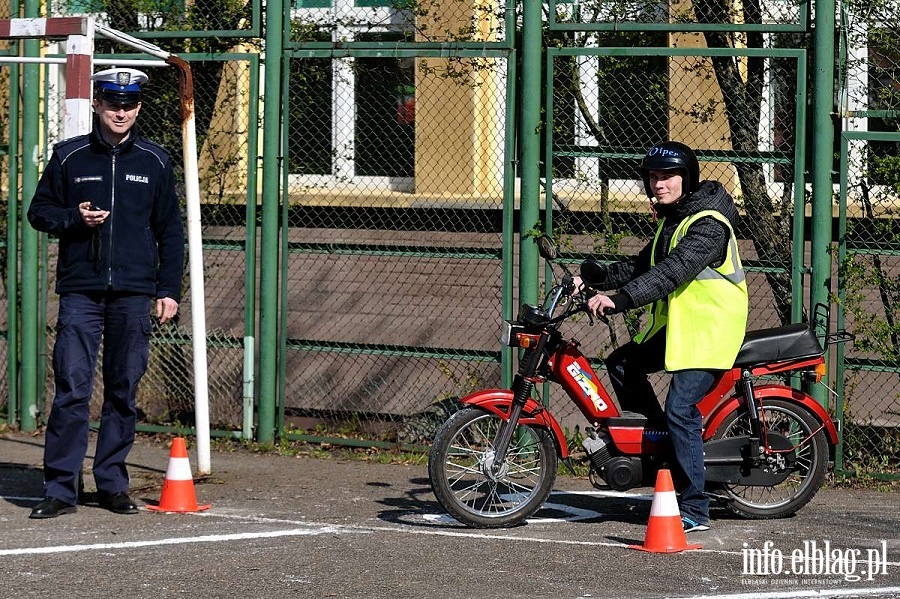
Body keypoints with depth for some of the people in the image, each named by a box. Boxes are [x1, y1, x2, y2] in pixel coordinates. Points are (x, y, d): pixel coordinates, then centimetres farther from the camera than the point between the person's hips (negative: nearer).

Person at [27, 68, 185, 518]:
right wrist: (74, 217, -9)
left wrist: (169, 289, 5)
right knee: (71, 390, -7)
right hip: (80, 290, -1)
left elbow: (171, 231, 12)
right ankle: (61, 489, -6)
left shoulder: (154, 161, 9)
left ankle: (112, 484, 13)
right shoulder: (69, 157, 6)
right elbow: (39, 212, 11)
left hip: (134, 294, 1)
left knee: (124, 392, 5)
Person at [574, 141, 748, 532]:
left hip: (709, 330, -10)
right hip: (676, 324, 10)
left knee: (681, 410, -17)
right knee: (622, 364, 15)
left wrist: (620, 299, -40)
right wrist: (596, 276, 2)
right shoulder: (673, 219, 14)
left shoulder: (707, 224, -19)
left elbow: (672, 272, -32)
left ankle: (694, 511, -16)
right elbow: (643, 265, 18)